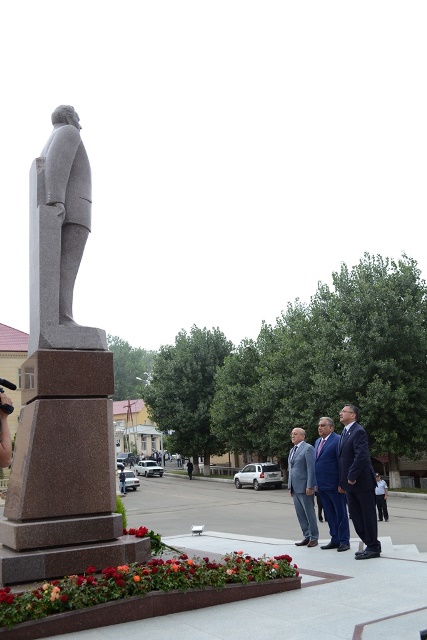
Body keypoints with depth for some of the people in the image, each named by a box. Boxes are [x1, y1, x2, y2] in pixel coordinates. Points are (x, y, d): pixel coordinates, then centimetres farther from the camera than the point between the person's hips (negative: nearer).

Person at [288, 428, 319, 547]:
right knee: (300, 514, 10)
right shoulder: (292, 450, 17)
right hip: (295, 488, 8)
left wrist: (310, 486, -19)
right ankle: (307, 536, 18)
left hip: (304, 487, -8)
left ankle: (314, 538, 10)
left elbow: (311, 468, -15)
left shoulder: (308, 448, -9)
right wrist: (290, 486, 16)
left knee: (309, 513, 1)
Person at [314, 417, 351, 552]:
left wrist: (342, 483, -17)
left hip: (334, 485, -8)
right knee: (330, 515, 14)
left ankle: (344, 541, 11)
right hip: (322, 485, 8)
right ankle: (335, 540, 23)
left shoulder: (337, 440, -11)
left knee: (340, 514, 3)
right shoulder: (317, 442, 14)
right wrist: (316, 483, 14)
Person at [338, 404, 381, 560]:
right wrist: (342, 482, 12)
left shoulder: (358, 431, -15)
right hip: (350, 483, 9)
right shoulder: (344, 432, 14)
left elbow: (361, 456, -24)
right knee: (356, 516, 11)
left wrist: (351, 477, -19)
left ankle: (373, 547, 10)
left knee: (368, 515, 1)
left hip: (362, 481, -9)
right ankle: (370, 544, 20)